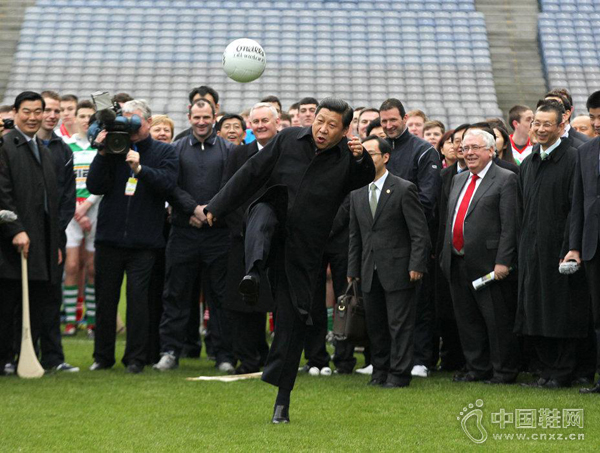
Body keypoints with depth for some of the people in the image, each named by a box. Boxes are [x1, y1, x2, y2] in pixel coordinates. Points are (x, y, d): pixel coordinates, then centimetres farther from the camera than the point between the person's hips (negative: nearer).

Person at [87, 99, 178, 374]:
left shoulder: (164, 152, 5)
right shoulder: (113, 149, 8)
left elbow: (168, 182, -11)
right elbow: (94, 186, 1)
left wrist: (139, 168, -21)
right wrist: (103, 155, -10)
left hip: (143, 240, -2)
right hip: (109, 235, 2)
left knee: (138, 296, -5)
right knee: (105, 297, 6)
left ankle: (135, 358, 2)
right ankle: (103, 356, 16)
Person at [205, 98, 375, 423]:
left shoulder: (346, 158, -4)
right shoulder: (288, 140, -1)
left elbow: (366, 179, -25)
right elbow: (251, 174, 4)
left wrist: (361, 160, -45)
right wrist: (217, 208, 6)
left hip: (303, 248, -1)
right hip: (275, 217, 1)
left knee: (293, 320, 1)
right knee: (262, 213, -36)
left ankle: (282, 399, 9)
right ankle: (252, 275, -60)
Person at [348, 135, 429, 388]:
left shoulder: (404, 189, -6)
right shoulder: (357, 194, 11)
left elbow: (419, 232, -8)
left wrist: (416, 265, -14)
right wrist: (353, 269, 10)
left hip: (398, 269, -6)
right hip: (370, 271, 6)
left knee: (400, 324, -2)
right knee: (374, 324, 10)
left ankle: (399, 373, 3)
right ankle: (380, 370, 21)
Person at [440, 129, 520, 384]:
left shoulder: (505, 179, -5)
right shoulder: (458, 180, 18)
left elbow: (510, 225, -12)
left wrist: (503, 262, -18)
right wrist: (446, 254, 15)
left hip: (489, 264, -7)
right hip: (458, 264, 7)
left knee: (498, 320, -1)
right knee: (467, 321, 12)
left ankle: (504, 371, 7)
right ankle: (477, 368, 22)